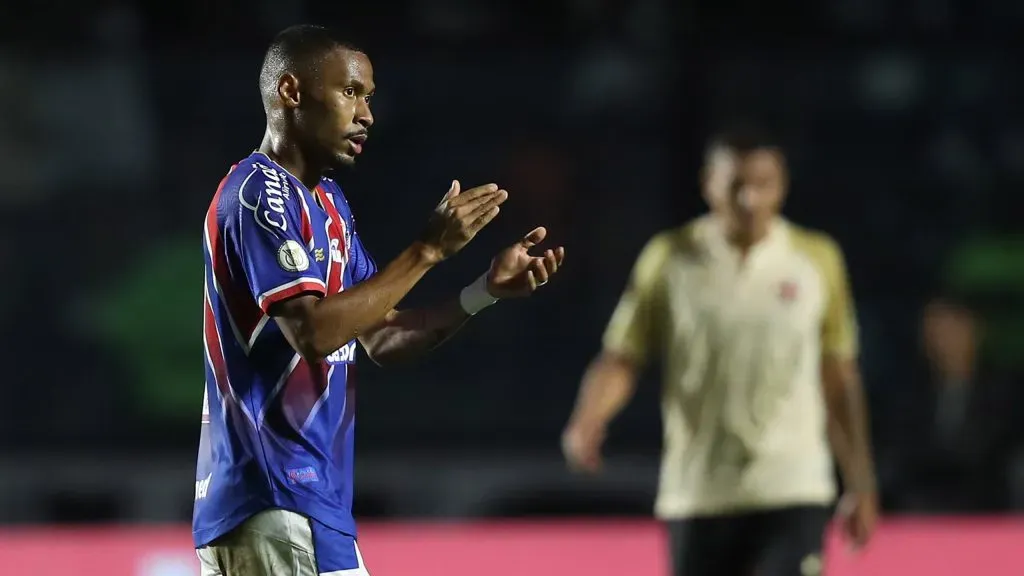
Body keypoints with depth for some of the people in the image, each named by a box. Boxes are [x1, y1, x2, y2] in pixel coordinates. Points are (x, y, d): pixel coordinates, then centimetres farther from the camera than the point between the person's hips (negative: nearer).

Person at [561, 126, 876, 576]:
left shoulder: (817, 259, 3)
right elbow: (620, 360, 0)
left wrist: (860, 486, 10)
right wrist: (586, 423, -21)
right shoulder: (669, 258, 0)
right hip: (697, 499, 1)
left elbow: (839, 378, 10)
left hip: (792, 494, -1)